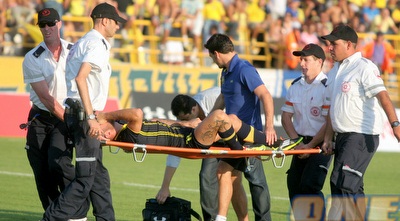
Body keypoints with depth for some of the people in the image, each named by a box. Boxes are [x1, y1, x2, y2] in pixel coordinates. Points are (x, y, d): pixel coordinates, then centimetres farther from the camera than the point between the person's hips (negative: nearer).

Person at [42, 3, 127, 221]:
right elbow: (81, 78, -24)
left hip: (74, 112, 10)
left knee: (99, 175, 12)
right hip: (83, 115, -10)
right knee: (86, 178, -10)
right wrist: (90, 117, -27)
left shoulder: (81, 43, 19)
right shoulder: (97, 44, -11)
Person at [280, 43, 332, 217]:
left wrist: (311, 145, -16)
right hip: (301, 143, 7)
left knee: (309, 185, -16)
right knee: (294, 185, 4)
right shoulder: (295, 86, 9)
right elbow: (286, 116, 11)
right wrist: (296, 140, -3)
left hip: (321, 144, -7)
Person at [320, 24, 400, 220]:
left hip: (363, 136, -9)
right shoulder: (335, 71, 16)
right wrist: (328, 138, 14)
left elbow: (382, 95, -23)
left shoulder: (364, 67, -11)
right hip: (343, 136, 9)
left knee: (343, 182, -16)